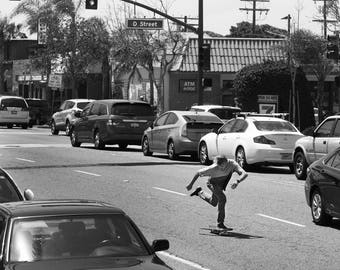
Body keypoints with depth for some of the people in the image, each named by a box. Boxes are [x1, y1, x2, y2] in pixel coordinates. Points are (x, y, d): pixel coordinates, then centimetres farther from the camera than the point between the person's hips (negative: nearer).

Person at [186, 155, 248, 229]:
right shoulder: (213, 168, -37)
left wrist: (237, 182, -59)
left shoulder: (232, 164, -34)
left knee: (213, 203, 22)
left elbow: (245, 174, -41)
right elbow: (198, 172, -24)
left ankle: (200, 192, 47)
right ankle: (220, 223, -15)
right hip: (213, 183, -5)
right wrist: (191, 184, -17)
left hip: (221, 184, 5)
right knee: (222, 198, -27)